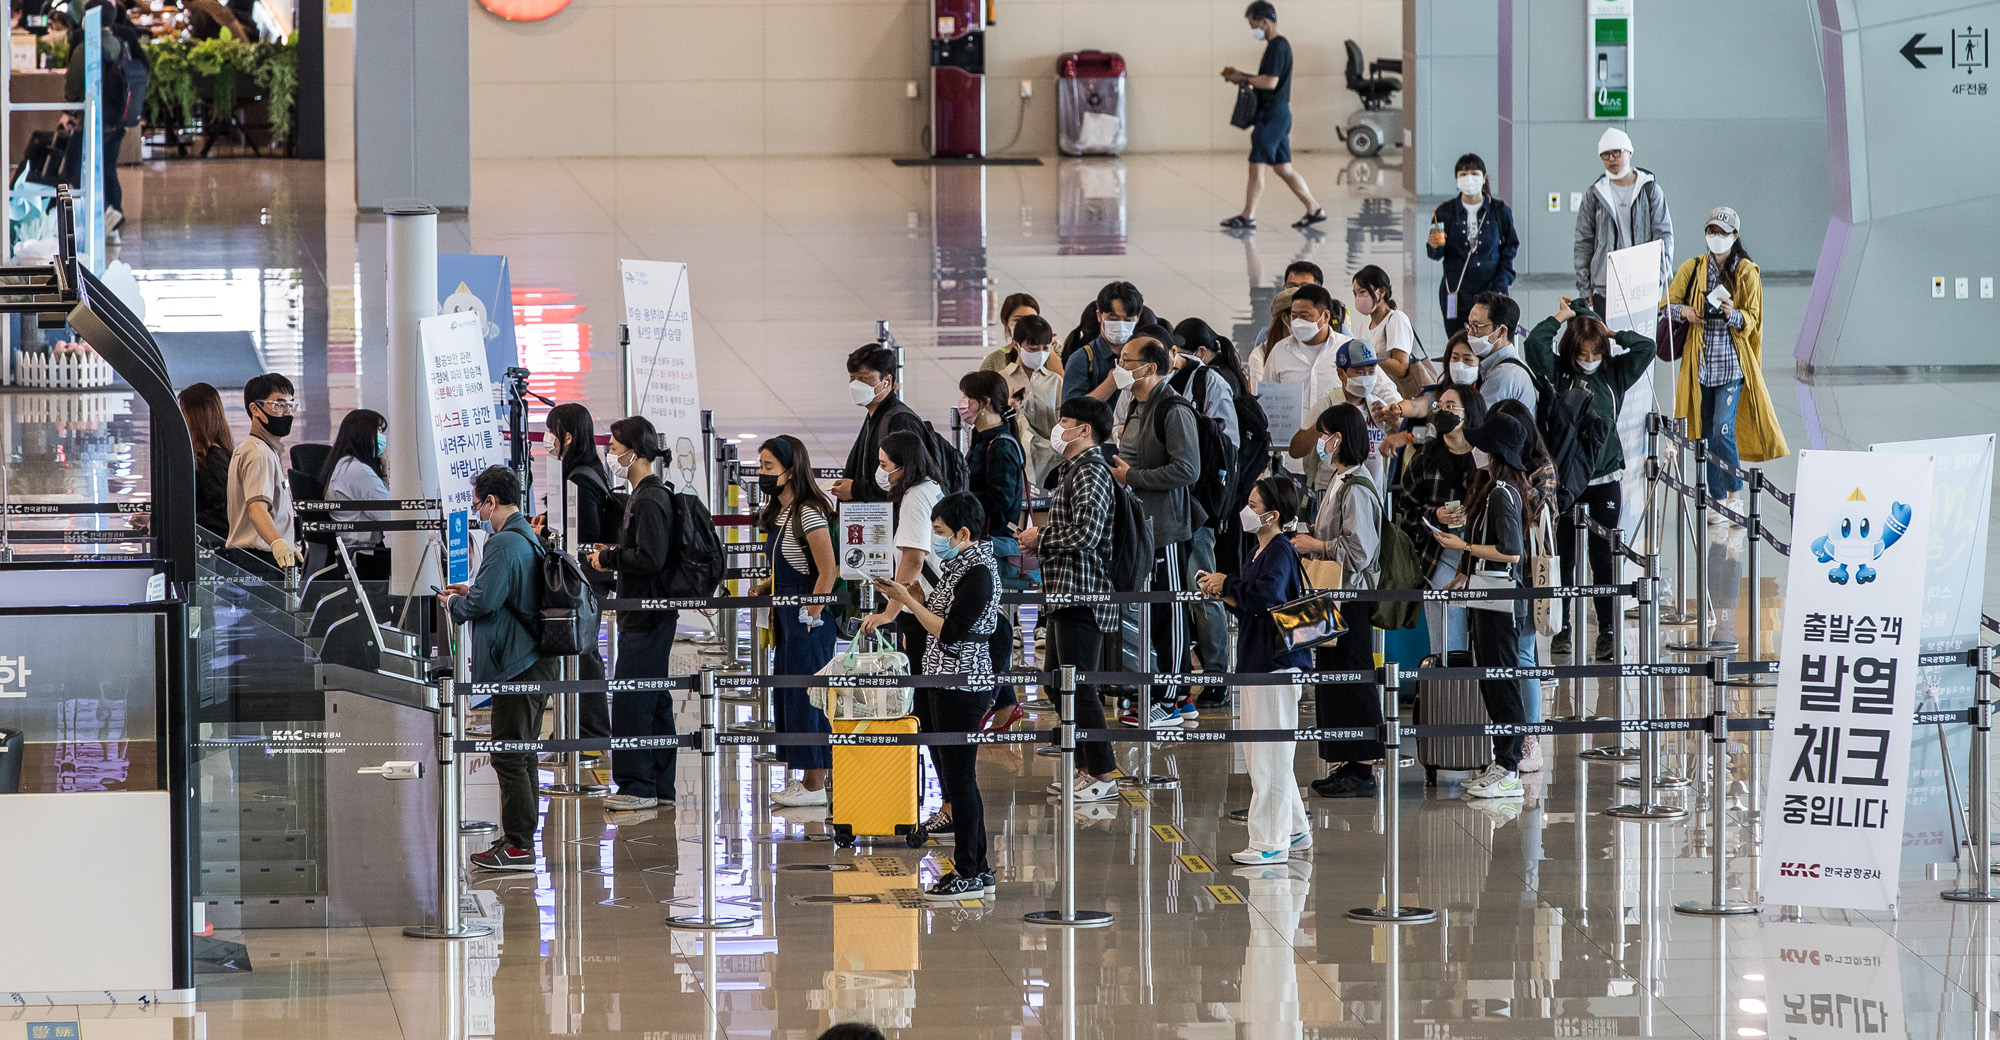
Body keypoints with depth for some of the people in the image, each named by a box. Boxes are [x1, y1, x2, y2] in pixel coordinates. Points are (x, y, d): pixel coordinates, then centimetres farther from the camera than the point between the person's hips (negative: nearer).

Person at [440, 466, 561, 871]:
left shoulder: (504, 544, -18)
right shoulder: (529, 538, 15)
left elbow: (484, 602, -23)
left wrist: (453, 603, -3)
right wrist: (469, 591, 23)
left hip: (518, 665, -10)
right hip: (539, 660, 10)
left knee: (509, 757, -6)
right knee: (521, 754, 17)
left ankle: (518, 845, -5)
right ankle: (518, 839, 23)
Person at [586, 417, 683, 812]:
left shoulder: (648, 500, -16)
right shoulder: (646, 495, 16)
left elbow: (650, 558, -24)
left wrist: (608, 558, -12)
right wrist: (612, 556, 11)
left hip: (645, 617, -11)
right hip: (653, 615, 11)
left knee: (631, 701, -8)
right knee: (656, 701, 12)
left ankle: (637, 786, -6)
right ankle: (660, 786, 17)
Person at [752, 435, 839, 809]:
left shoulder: (809, 513, -17)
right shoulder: (778, 513, 12)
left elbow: (827, 570, -19)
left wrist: (811, 616, -19)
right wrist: (765, 588, 8)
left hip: (807, 616, -10)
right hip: (786, 616, 10)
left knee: (806, 693, -5)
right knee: (787, 691, 12)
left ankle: (814, 785, 1)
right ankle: (818, 775, 19)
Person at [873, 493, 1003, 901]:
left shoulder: (979, 574, -17)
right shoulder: (957, 566, 13)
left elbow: (949, 632, -21)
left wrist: (909, 601, -14)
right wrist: (908, 595, 6)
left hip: (962, 686, -10)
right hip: (939, 683, 10)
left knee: (958, 779, -5)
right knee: (950, 778, 12)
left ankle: (969, 874, 1)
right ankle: (977, 870, 18)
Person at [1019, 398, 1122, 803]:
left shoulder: (1090, 472, -14)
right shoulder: (1070, 469, 18)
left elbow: (1086, 534, -25)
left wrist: (1042, 538, -10)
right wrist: (1041, 539, 11)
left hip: (1082, 594, -11)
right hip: (1064, 590, 11)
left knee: (1079, 686, -10)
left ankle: (1103, 776, -7)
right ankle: (1086, 767, 21)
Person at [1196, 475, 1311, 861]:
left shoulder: (1280, 551, -14)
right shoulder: (1258, 552, 15)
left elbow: (1266, 596, -31)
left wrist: (1228, 584, -17)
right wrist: (1225, 596, 3)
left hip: (1277, 663, -10)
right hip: (1257, 662, 10)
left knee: (1269, 756, -5)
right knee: (1260, 755, 16)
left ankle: (1270, 842, -1)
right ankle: (1295, 829, 26)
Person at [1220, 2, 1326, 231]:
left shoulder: (1277, 46, -15)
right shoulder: (1279, 45, 16)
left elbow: (1270, 82, -22)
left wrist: (1243, 79, -11)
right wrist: (1243, 75, 15)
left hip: (1272, 115, -10)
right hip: (1278, 114, 10)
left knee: (1256, 165, -4)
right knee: (1282, 167, 12)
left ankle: (1248, 216, 0)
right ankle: (1314, 209, 12)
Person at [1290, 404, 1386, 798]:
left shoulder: (1357, 489, -18)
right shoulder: (1338, 481, 13)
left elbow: (1357, 549, -21)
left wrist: (1315, 545, -13)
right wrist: (1310, 535, 9)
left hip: (1352, 598, -10)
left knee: (1351, 676, -5)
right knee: (1331, 674, 12)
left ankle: (1362, 770, 0)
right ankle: (1345, 765, 18)